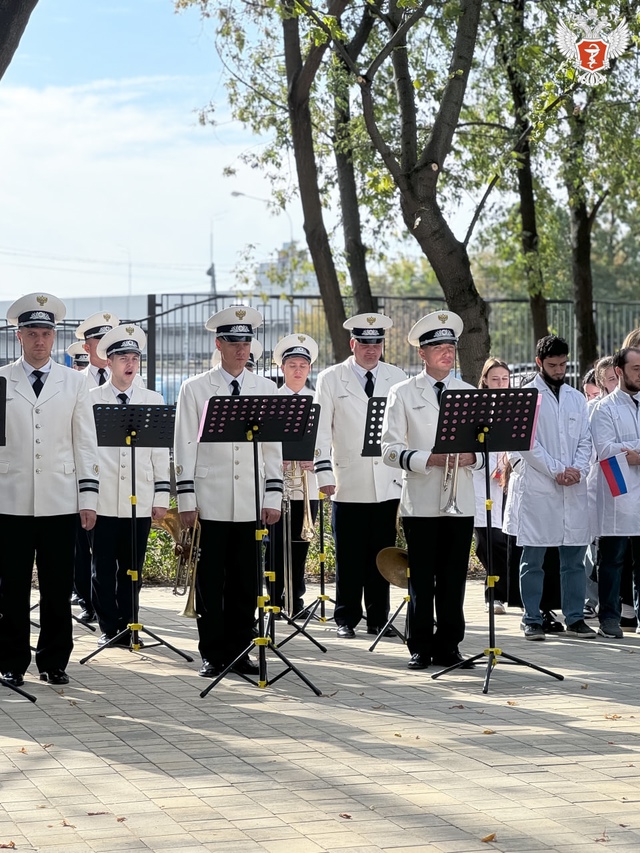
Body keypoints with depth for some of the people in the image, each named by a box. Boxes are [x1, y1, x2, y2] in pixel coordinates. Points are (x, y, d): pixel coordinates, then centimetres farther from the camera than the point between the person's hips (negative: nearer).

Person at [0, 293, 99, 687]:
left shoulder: (74, 382, 9)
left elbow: (86, 444, 8)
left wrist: (89, 497, 2)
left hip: (60, 502, 1)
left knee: (58, 587, 3)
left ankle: (54, 662, 13)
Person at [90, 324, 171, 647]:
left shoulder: (153, 401, 10)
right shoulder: (91, 399, 5)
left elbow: (161, 452, 9)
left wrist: (162, 496, 4)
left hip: (140, 502, 1)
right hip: (103, 501, -1)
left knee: (132, 570, 5)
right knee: (103, 569, 2)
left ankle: (127, 626, 14)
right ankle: (109, 628, 11)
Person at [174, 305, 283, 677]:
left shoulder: (266, 389, 10)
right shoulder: (195, 389, 3)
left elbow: (274, 447, 10)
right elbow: (185, 447, 1)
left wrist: (273, 497, 4)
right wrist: (186, 500, -5)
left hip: (251, 503, 2)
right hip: (211, 503, -2)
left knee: (246, 582, 5)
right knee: (210, 582, 1)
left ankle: (239, 649, 14)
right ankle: (213, 654, 9)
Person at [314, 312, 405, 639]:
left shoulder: (397, 378, 10)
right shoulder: (331, 379, 3)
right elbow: (321, 430, 0)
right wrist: (324, 473, -8)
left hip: (388, 485, 2)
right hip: (349, 485, -2)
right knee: (349, 558, 0)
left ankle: (378, 619, 15)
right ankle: (346, 619, 9)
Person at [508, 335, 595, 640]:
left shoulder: (577, 398, 16)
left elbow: (585, 441, 12)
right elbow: (527, 443, -7)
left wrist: (578, 470, -6)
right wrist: (556, 471, -12)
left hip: (574, 489, 4)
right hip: (537, 487, -4)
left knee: (574, 557, 5)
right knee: (533, 558, -1)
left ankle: (574, 618, 11)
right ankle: (532, 620, 4)